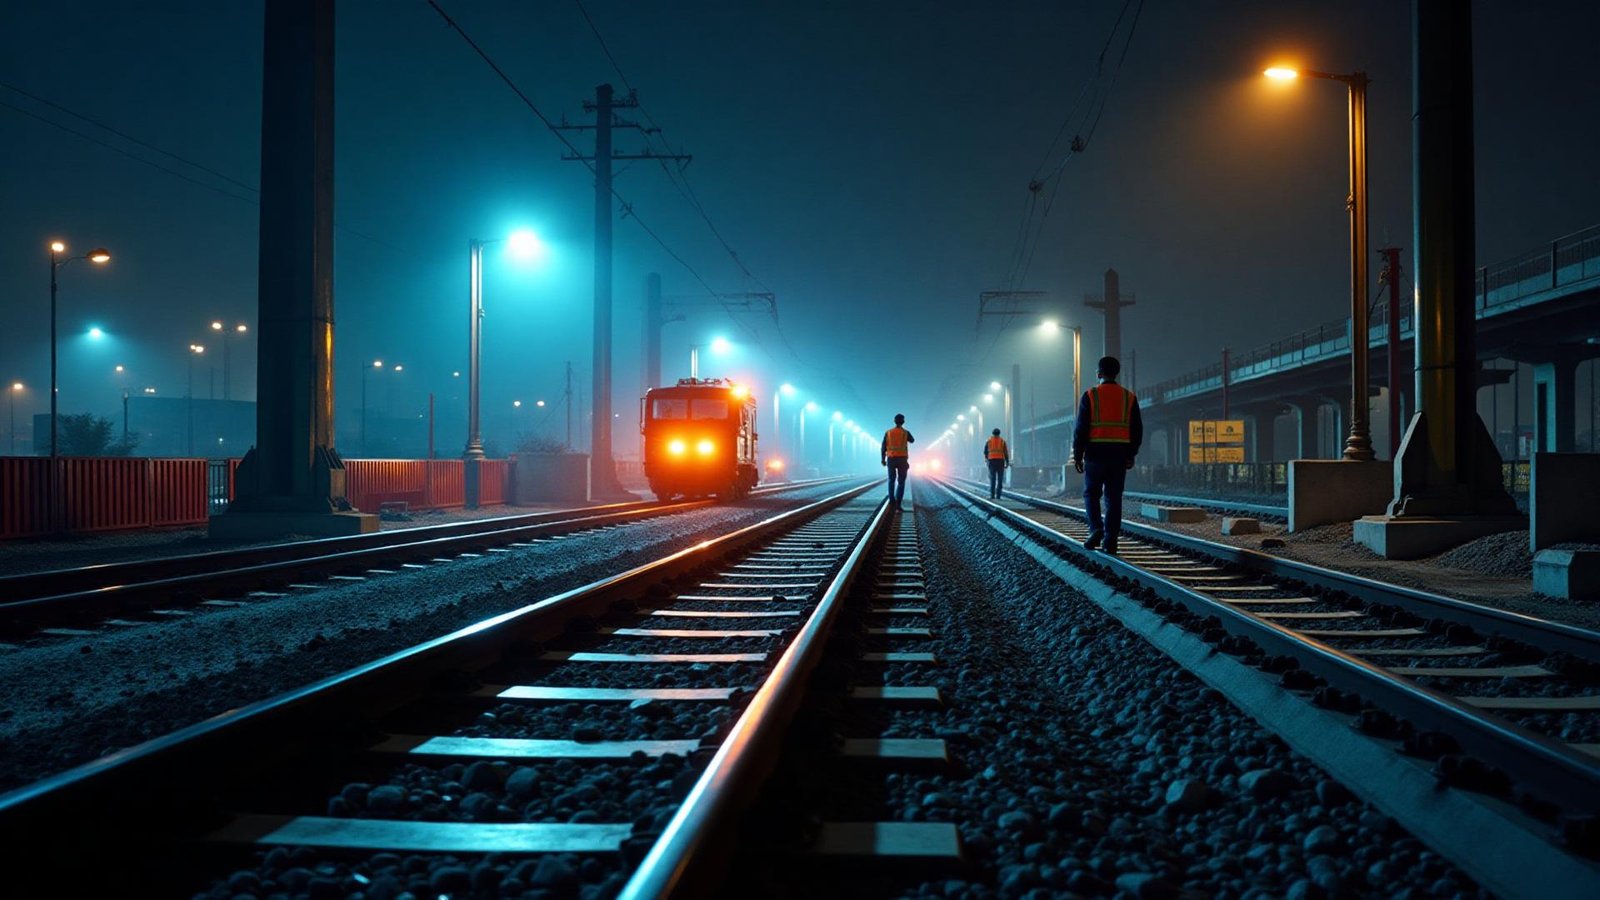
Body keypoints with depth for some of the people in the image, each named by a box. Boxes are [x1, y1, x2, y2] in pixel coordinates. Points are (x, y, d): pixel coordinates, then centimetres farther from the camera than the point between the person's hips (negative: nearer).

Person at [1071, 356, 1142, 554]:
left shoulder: (1090, 396, -3)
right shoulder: (1129, 397, 6)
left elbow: (1081, 428, -6)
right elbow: (1137, 430, 7)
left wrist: (1077, 455, 0)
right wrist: (1131, 455, 16)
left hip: (1096, 453, -2)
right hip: (1119, 455, 3)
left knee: (1091, 494, 10)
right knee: (1114, 498, 5)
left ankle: (1096, 529, -8)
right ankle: (1110, 540, 1)